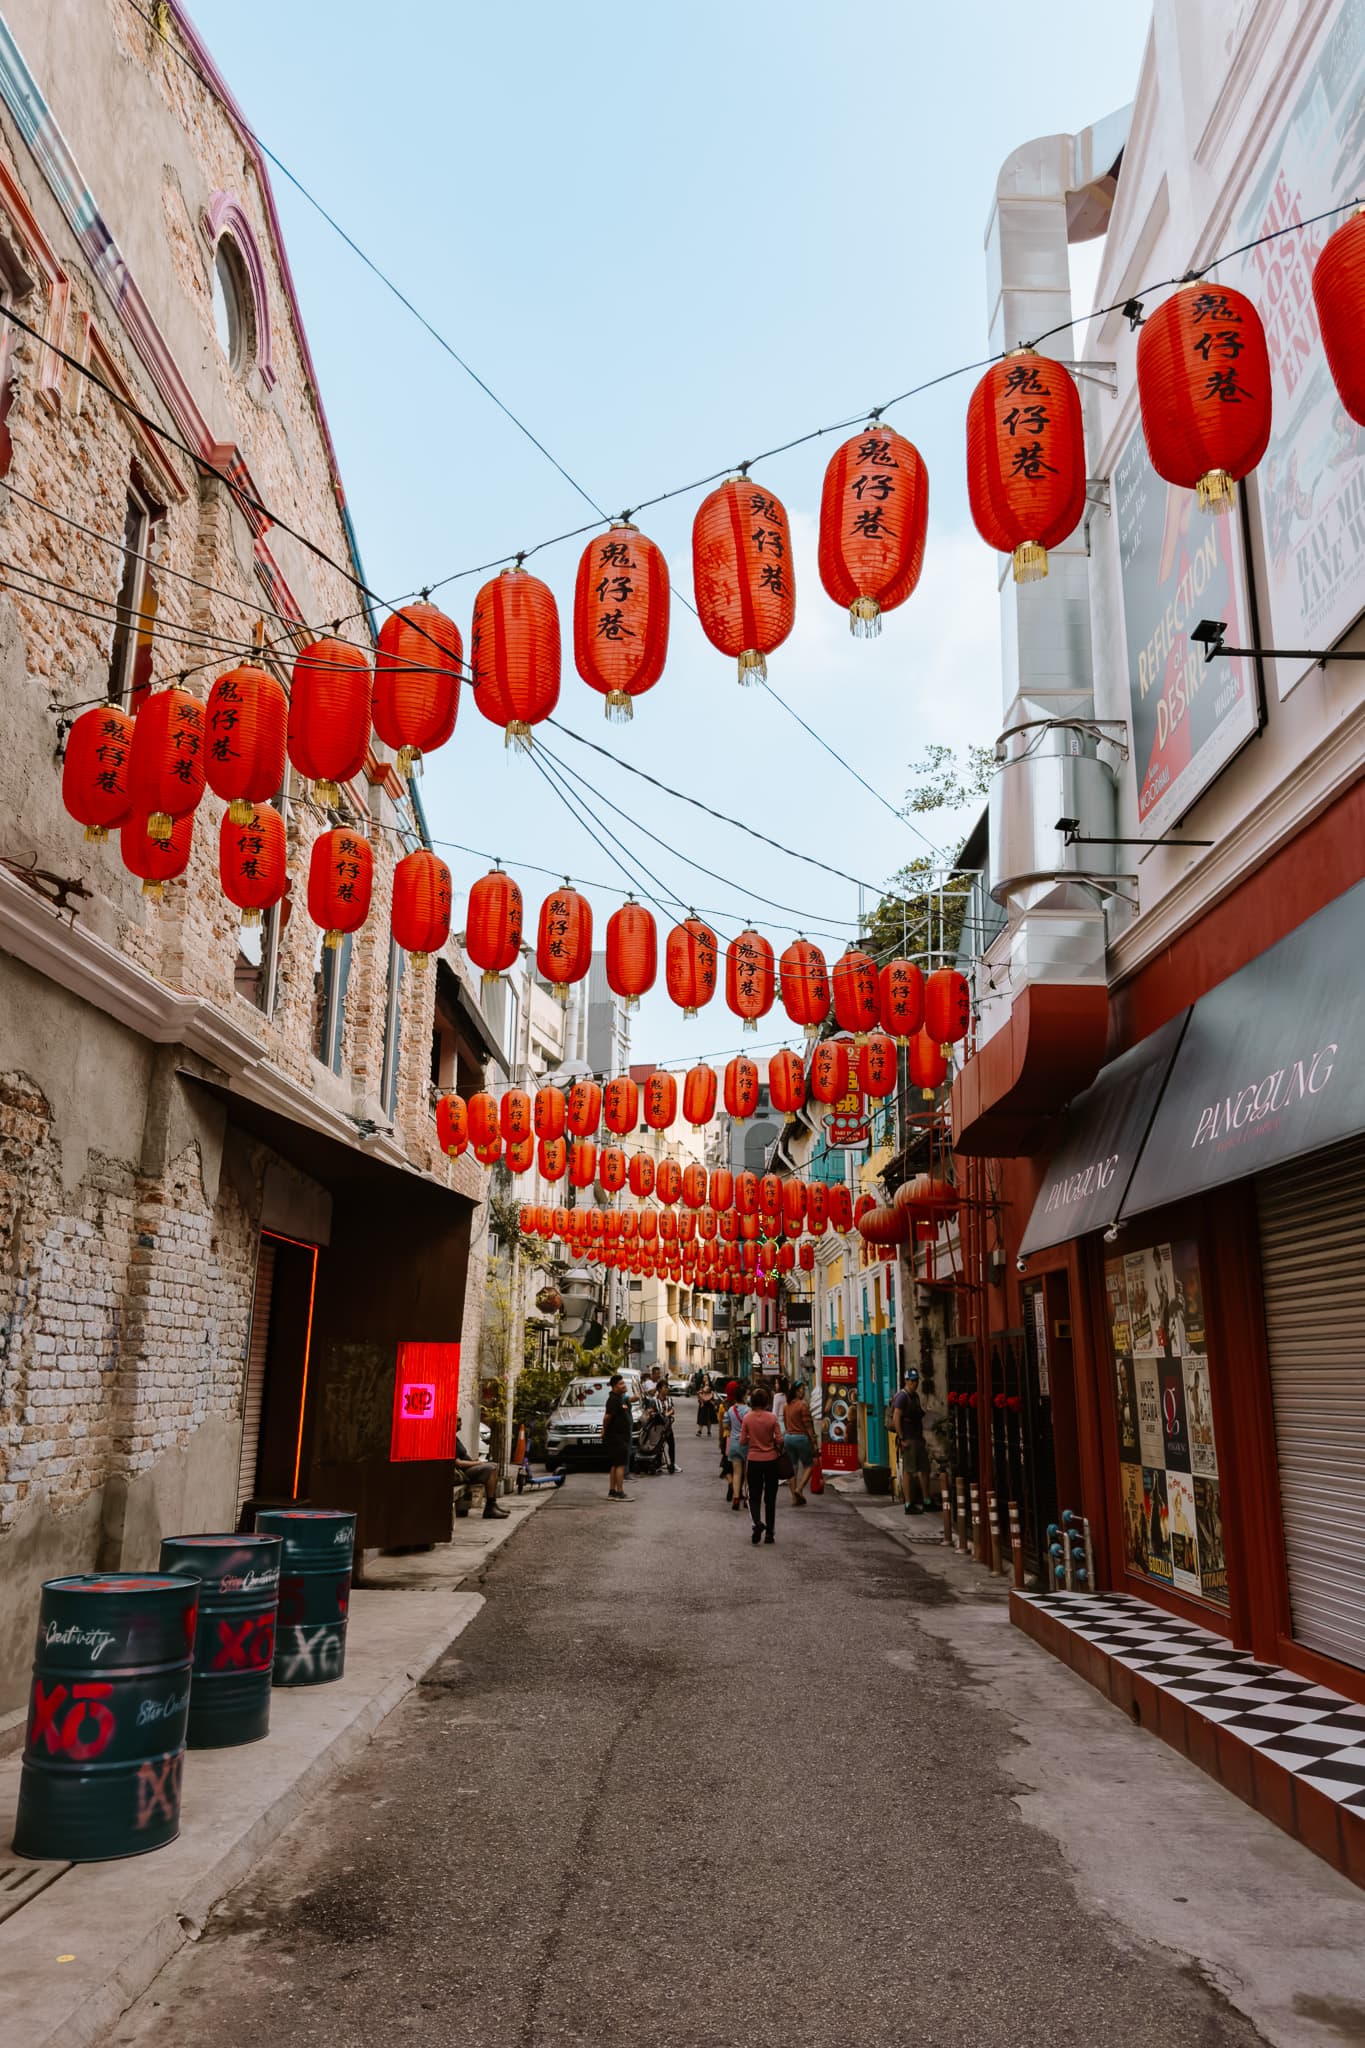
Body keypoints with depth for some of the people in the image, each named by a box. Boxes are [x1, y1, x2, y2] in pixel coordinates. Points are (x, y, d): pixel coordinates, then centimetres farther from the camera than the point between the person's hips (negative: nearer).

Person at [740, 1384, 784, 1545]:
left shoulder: (747, 1418, -8)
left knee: (754, 1496, 11)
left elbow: (742, 1441, -5)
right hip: (771, 1460, 0)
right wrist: (779, 1450, 10)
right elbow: (779, 1440, -10)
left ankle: (758, 1522, -16)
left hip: (754, 1461, 0)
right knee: (770, 1498, 11)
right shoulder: (772, 1418, -10)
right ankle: (769, 1533, 13)